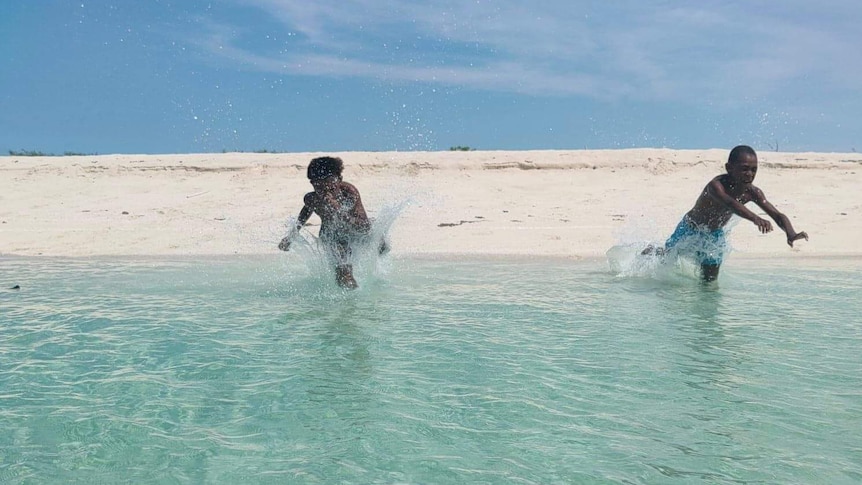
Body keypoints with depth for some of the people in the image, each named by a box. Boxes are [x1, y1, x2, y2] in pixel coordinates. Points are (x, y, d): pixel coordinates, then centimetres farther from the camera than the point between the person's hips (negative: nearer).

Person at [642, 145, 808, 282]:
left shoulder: (752, 193, -21)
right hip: (690, 229, -5)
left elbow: (777, 214, -25)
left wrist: (791, 234, -45)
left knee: (710, 280, 11)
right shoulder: (716, 185, -39)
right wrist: (755, 218, -76)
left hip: (715, 235, 5)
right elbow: (730, 203, -60)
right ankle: (652, 251, 49)